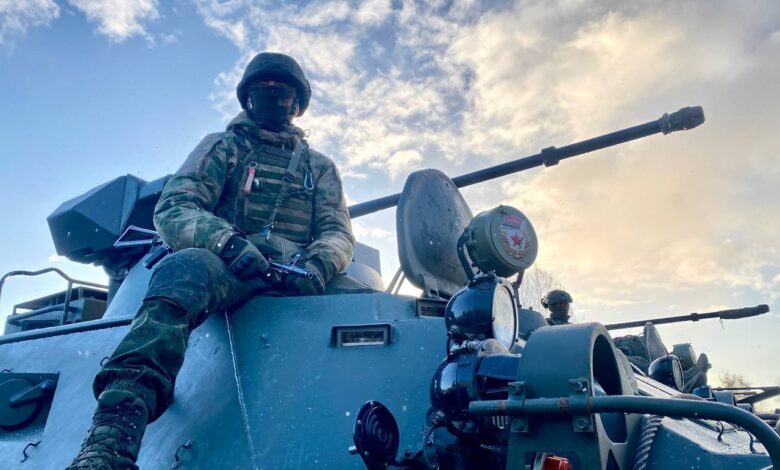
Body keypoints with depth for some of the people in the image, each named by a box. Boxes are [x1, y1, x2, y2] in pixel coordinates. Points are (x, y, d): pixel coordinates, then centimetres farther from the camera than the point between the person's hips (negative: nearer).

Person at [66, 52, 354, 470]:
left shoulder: (320, 167, 26)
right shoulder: (222, 147, 19)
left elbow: (338, 232, 13)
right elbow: (172, 209, 4)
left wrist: (319, 265, -13)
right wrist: (229, 242, -18)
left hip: (296, 275, 5)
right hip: (226, 266, -4)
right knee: (185, 269, -37)